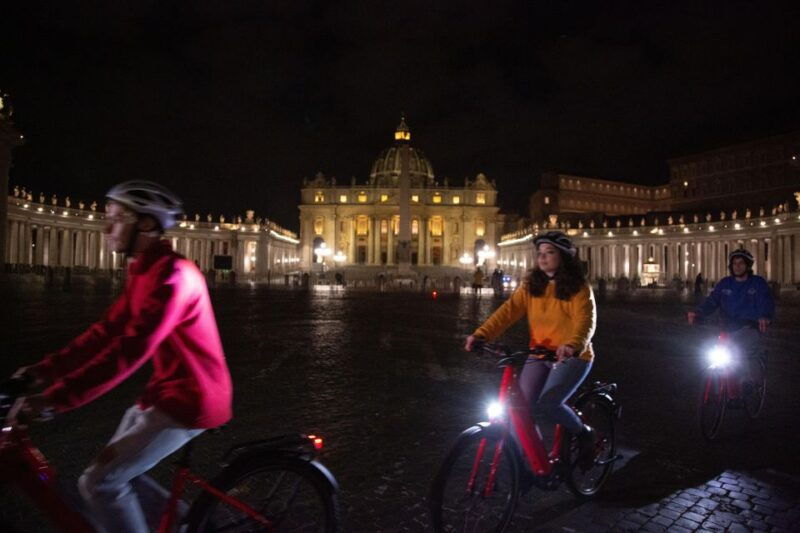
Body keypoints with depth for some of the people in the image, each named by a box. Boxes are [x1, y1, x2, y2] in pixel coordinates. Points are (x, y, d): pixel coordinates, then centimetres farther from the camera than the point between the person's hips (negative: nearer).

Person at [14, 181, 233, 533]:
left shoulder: (172, 276, -23)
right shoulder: (143, 273, 11)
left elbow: (129, 350, -29)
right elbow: (106, 332, 11)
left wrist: (57, 398, -27)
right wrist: (45, 369, 5)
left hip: (188, 398, -10)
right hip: (169, 390, 10)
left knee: (99, 483, -7)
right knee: (114, 470, 19)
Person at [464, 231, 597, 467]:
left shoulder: (579, 288, -9)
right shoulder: (531, 286, 2)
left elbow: (585, 322, -24)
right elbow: (508, 310, -11)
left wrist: (573, 345, -47)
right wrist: (481, 334, -27)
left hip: (572, 357, -4)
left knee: (547, 404, -21)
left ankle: (584, 433, 10)